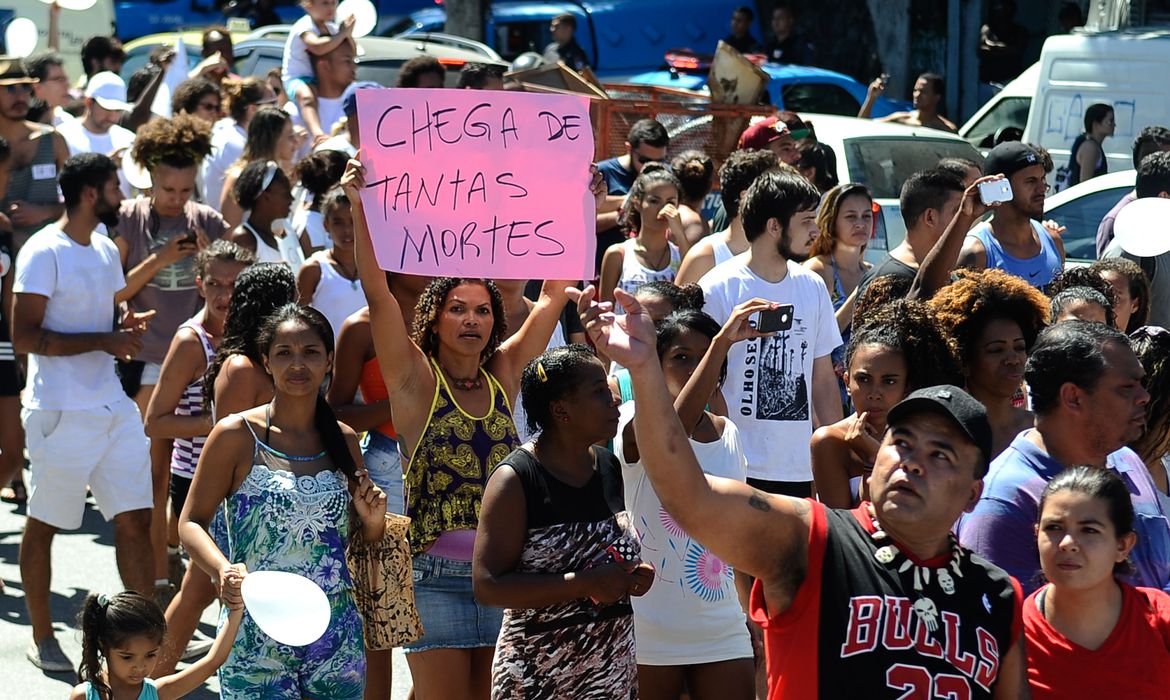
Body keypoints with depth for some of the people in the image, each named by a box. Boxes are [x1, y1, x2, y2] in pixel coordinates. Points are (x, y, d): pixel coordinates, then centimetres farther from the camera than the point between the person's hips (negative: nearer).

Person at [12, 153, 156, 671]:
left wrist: (127, 327, 2)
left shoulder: (105, 250, 13)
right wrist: (105, 340, -20)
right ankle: (42, 638, 17)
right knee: (43, 525, 6)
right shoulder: (43, 253, -12)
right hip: (61, 412, -7)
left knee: (135, 519, 3)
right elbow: (24, 337, -17)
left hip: (114, 408, 7)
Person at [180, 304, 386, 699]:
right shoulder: (237, 436, -3)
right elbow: (191, 522, -5)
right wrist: (222, 570, -23)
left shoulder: (344, 441, 8)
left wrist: (373, 520, -3)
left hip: (335, 637, 4)